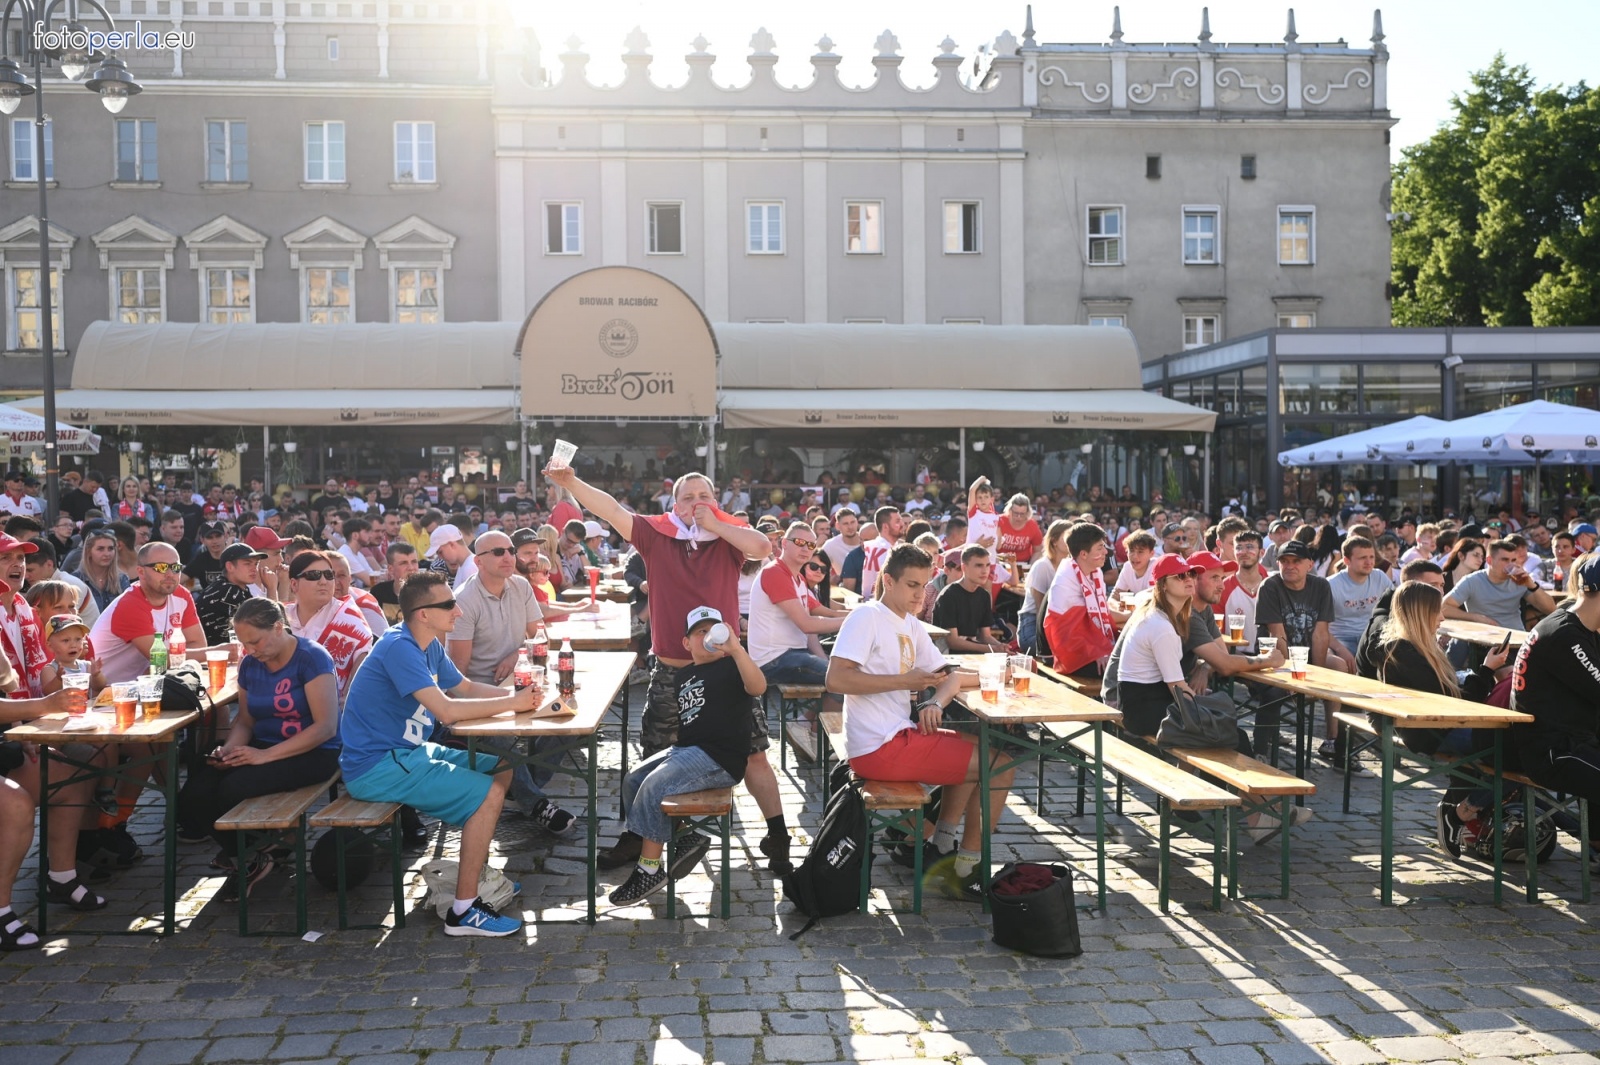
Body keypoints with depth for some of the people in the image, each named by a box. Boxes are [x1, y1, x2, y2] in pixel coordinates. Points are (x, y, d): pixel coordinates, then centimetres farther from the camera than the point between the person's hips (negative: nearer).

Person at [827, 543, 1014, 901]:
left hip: (901, 735, 9)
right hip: (879, 747, -9)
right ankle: (966, 868, 10)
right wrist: (905, 681, -20)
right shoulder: (866, 616, -12)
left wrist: (935, 702, -10)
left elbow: (949, 676, 13)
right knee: (998, 765, -4)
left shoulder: (912, 627, 15)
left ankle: (942, 845, 22)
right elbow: (836, 678, -23)